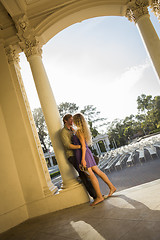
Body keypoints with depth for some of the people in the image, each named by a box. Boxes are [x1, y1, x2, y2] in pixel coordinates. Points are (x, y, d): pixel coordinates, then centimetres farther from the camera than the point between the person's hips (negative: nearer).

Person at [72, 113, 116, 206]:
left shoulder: (79, 131, -14)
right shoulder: (83, 130, 12)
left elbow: (83, 145, -19)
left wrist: (83, 159, -20)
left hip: (83, 154, -9)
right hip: (87, 153, 9)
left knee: (91, 175, -4)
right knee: (98, 171, 13)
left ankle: (99, 196, 4)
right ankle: (112, 187, 21)